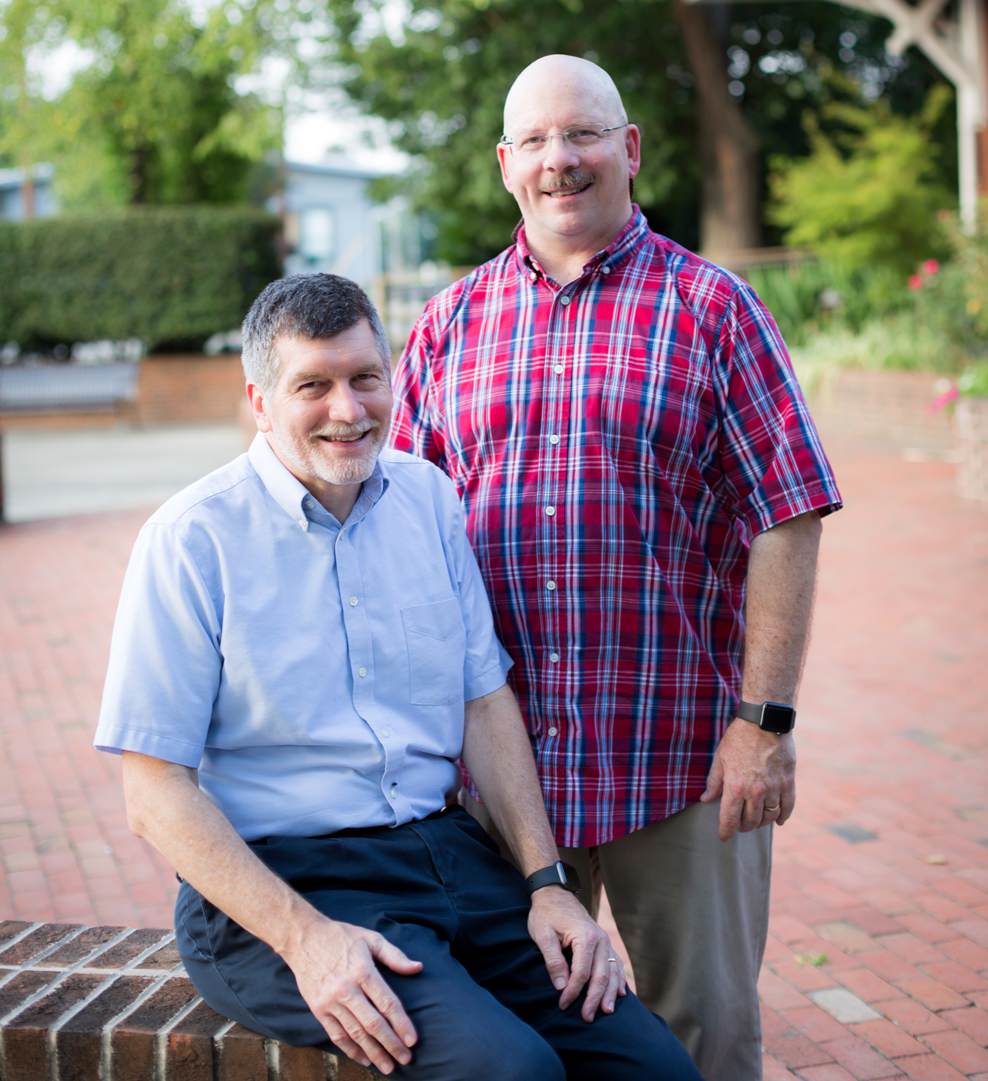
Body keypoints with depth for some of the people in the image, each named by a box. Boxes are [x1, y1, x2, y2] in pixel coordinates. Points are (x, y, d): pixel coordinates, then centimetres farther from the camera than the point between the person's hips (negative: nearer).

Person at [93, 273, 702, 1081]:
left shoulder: (431, 498, 8)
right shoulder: (193, 541, -9)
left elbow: (486, 702, 10)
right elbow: (157, 793, -10)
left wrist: (546, 883, -1)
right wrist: (304, 937, -21)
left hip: (447, 854, 5)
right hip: (275, 883, -5)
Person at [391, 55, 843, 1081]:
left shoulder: (710, 308, 0)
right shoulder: (451, 324, 9)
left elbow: (785, 521, -4)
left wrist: (764, 720, -11)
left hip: (681, 758, -2)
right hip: (494, 757, 3)